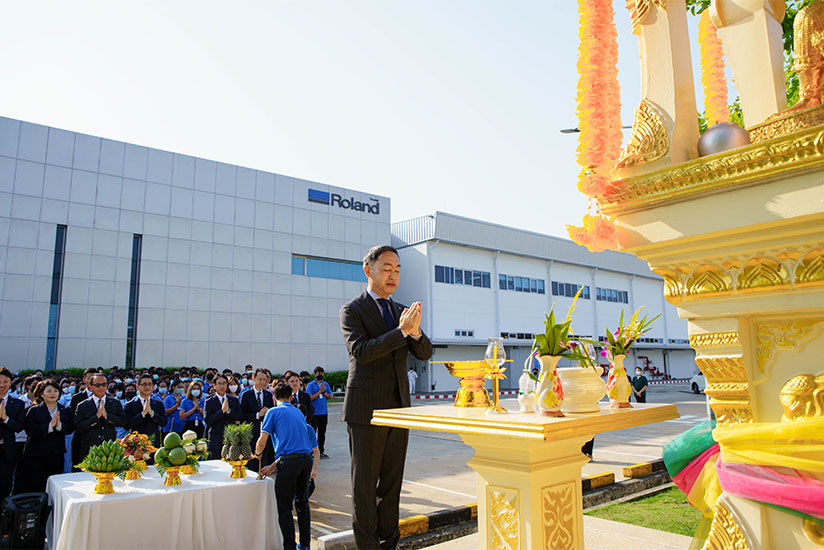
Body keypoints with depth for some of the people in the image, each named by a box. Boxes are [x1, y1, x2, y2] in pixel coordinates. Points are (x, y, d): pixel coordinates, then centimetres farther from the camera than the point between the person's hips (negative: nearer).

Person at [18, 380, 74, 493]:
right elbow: (29, 430, -13)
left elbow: (71, 428, -1)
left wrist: (59, 425, -20)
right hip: (36, 454, -2)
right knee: (35, 487, 0)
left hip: (57, 455, 2)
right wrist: (49, 426, -23)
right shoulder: (34, 410, 1)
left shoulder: (66, 410, 9)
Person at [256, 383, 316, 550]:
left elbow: (262, 442, -1)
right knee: (302, 502, 20)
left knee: (284, 508, 4)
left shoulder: (273, 412, 3)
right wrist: (273, 466, 25)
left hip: (289, 461, -6)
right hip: (307, 459, 6)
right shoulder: (299, 413, 22)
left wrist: (257, 454, 22)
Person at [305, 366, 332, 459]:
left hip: (324, 412, 5)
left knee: (322, 433, 10)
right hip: (314, 412, -5)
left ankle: (321, 451, 18)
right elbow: (310, 398, -11)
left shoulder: (326, 384, 11)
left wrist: (324, 392, -8)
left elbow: (330, 397, 8)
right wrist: (319, 391, -14)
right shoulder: (310, 385, -2)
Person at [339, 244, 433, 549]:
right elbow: (361, 351, -20)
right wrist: (401, 331, -26)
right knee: (364, 483, 5)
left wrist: (415, 331, -16)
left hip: (398, 406, 6)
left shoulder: (401, 311, 12)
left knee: (392, 480, 13)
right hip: (366, 409, -5)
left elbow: (424, 353, 5)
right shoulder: (352, 311, -5)